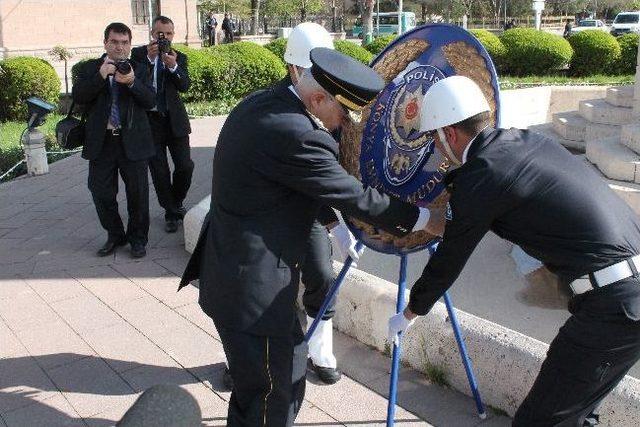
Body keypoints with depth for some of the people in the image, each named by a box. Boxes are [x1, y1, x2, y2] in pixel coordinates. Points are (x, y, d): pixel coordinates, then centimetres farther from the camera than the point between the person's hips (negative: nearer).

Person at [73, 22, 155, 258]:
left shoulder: (139, 70, 7)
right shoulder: (90, 69, 7)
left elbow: (150, 101, -5)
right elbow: (78, 96, -6)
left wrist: (132, 82, -20)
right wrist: (101, 76, -17)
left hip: (133, 141, -1)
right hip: (101, 141, 1)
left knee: (138, 193, 5)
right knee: (101, 193, 7)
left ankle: (138, 238, 21)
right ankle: (115, 235, 26)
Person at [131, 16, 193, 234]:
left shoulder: (179, 57, 5)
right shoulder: (138, 53, 0)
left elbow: (185, 86, -8)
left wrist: (173, 66, -25)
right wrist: (149, 59, -23)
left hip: (175, 119, 1)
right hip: (149, 119, -1)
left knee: (185, 166, -1)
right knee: (159, 171, 3)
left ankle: (177, 202, 27)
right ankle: (171, 213, 19)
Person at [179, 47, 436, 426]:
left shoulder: (259, 104, 5)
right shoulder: (296, 134, -25)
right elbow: (354, 196, -17)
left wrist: (331, 221, 21)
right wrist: (423, 219, -6)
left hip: (231, 265, 10)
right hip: (251, 286, -10)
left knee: (291, 363, 24)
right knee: (274, 395, 6)